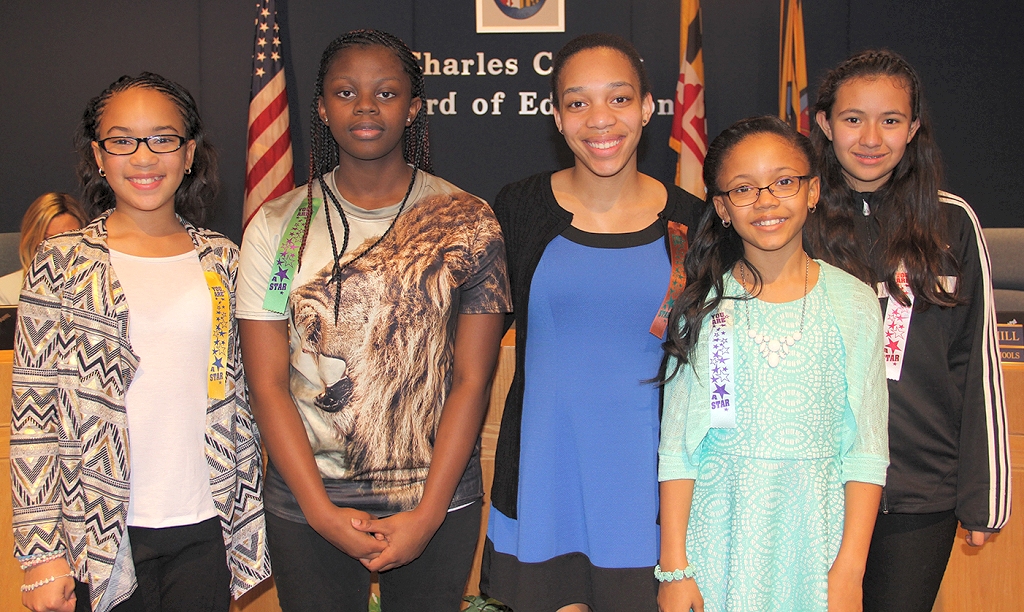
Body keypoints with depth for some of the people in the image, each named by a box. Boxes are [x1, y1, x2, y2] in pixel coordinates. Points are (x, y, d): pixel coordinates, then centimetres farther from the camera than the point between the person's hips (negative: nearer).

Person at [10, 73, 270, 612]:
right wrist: (41, 551, -8)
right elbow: (32, 415, -5)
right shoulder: (62, 263, -3)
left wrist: (247, 517, 11)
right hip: (101, 535, -2)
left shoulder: (220, 259, 6)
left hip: (205, 527, 3)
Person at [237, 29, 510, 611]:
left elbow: (471, 380, -6)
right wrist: (323, 510, -10)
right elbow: (268, 383, -3)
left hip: (437, 499, 0)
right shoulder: (276, 226, 0)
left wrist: (428, 514, -12)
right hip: (308, 505, 1)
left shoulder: (466, 221, -3)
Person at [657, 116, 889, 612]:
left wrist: (849, 569, -8)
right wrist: (674, 567, -5)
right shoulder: (701, 304, -1)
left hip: (813, 536, 0)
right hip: (719, 533, 0)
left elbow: (865, 450, -2)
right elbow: (676, 448, -1)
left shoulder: (852, 301, -2)